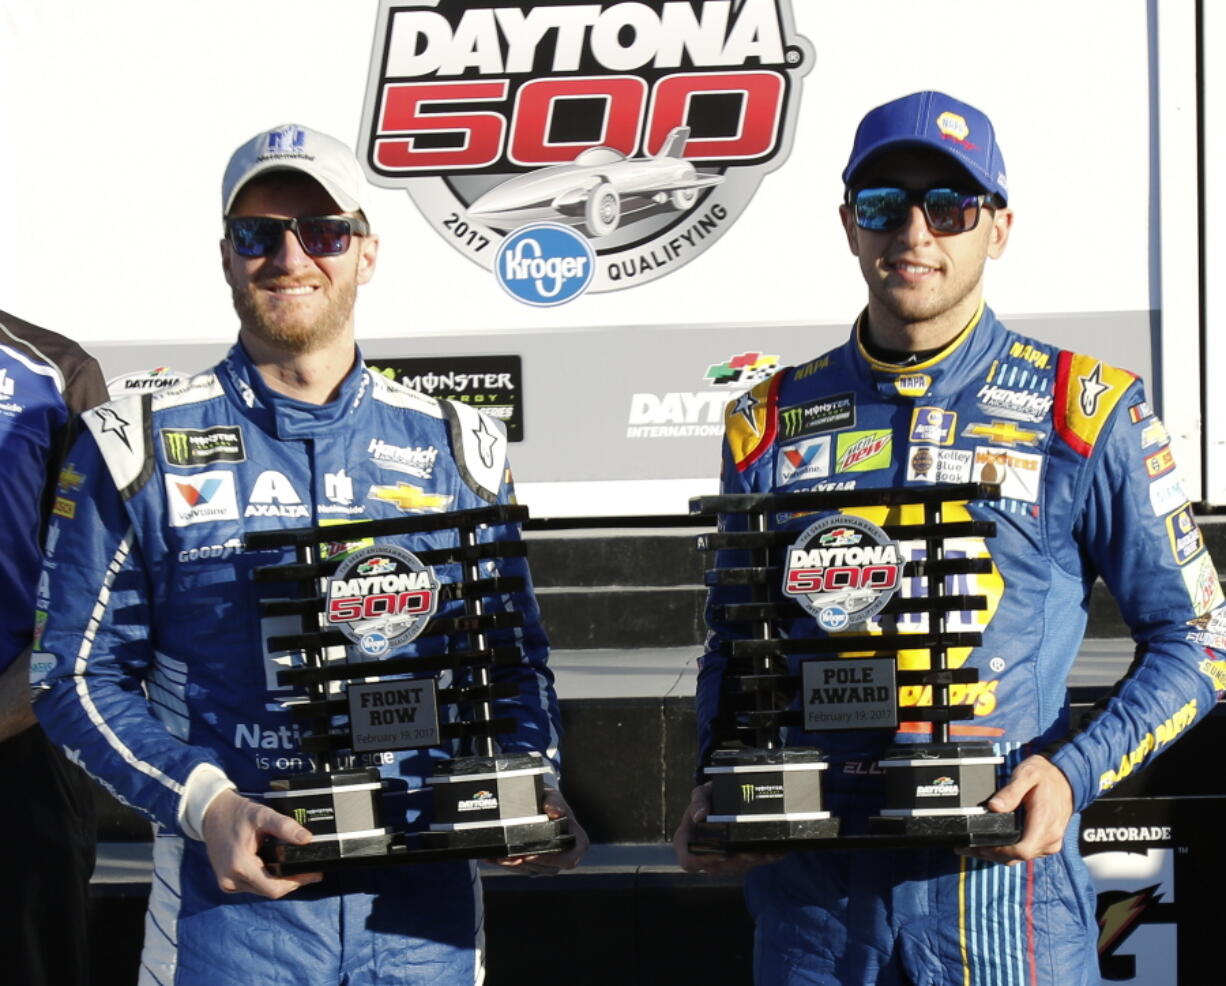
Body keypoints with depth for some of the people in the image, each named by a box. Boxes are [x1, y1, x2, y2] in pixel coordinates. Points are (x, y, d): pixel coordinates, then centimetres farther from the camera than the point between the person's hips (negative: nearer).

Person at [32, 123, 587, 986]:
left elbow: (516, 663, 15)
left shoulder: (454, 450, 10)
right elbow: (82, 675, 0)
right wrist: (207, 806, -14)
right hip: (233, 893, -2)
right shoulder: (144, 452, 2)